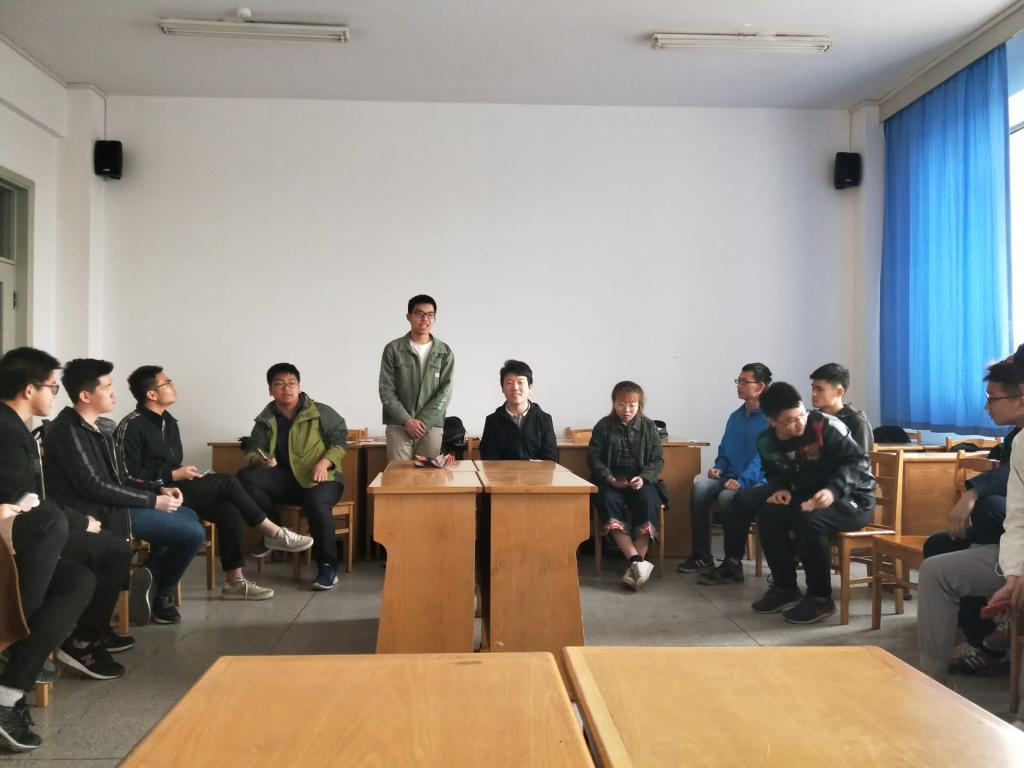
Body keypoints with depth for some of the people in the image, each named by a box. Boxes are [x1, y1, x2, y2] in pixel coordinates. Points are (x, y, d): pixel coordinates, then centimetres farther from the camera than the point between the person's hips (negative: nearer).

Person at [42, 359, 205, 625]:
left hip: (110, 504, 10)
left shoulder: (93, 428, 13)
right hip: (99, 514, -10)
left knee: (188, 516, 16)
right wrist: (153, 500, -17)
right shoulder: (67, 430, -17)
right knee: (194, 533, -12)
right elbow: (94, 487, -22)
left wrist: (160, 490, 3)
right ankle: (161, 593, 9)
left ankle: (151, 575, 10)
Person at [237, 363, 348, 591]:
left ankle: (328, 567, -19)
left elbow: (339, 442, -2)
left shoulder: (321, 413, -1)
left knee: (316, 503, -38)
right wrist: (260, 461, -17)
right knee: (245, 478, -20)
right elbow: (252, 449, 7)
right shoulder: (266, 419, 9)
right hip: (285, 478, 4)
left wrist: (324, 462, -21)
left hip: (321, 478, -4)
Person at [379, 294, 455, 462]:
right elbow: (386, 390, 0)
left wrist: (422, 421, -10)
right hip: (398, 426, -1)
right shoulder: (393, 349, 3)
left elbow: (445, 391, 0)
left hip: (432, 426, 1)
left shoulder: (445, 352, 6)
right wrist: (406, 420, -11)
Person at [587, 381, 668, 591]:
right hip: (610, 481, 0)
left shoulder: (649, 427, 8)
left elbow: (657, 460, 3)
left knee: (647, 501, -33)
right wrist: (610, 478, -17)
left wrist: (643, 478, -17)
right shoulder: (603, 426, 6)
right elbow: (593, 457, 1)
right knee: (608, 501, -33)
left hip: (641, 480, 0)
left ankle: (635, 564, -34)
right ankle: (637, 561, -40)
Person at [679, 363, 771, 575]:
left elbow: (762, 457, -16)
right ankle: (702, 555, -18)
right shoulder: (735, 416, 17)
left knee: (727, 496, -35)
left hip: (756, 481, -6)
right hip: (730, 476, 6)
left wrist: (742, 481, -26)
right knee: (700, 487, -23)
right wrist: (718, 468, 3)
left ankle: (733, 561, -18)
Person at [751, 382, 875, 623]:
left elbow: (858, 461, -19)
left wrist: (834, 490, -35)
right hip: (809, 498, 6)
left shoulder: (825, 426, -21)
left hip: (852, 499, -6)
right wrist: (780, 489, -8)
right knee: (768, 516, -16)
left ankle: (821, 597, -15)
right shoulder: (767, 442, -3)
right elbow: (774, 474, 16)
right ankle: (785, 588, 2)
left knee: (808, 520, -33)